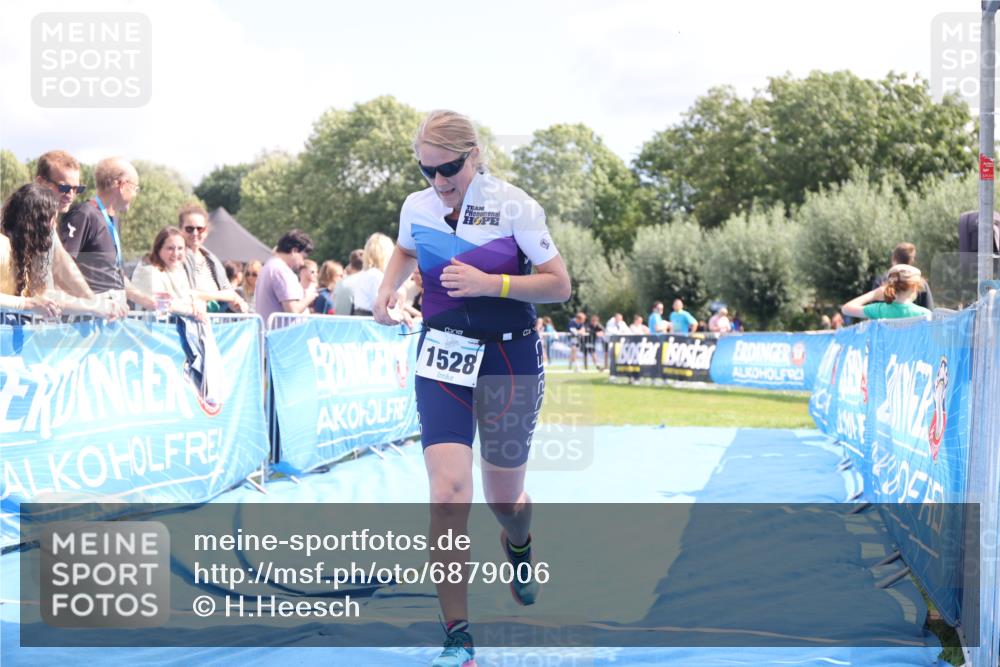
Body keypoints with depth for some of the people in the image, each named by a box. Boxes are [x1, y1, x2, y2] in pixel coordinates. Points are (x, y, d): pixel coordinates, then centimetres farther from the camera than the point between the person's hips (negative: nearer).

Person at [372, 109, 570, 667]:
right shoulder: (416, 208, 0)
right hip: (442, 355, 2)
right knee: (448, 490, -14)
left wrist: (488, 283, -22)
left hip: (510, 359, -2)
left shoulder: (514, 205, -11)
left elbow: (560, 286, -10)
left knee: (505, 499, 10)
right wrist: (388, 287, 4)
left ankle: (519, 544, 51)